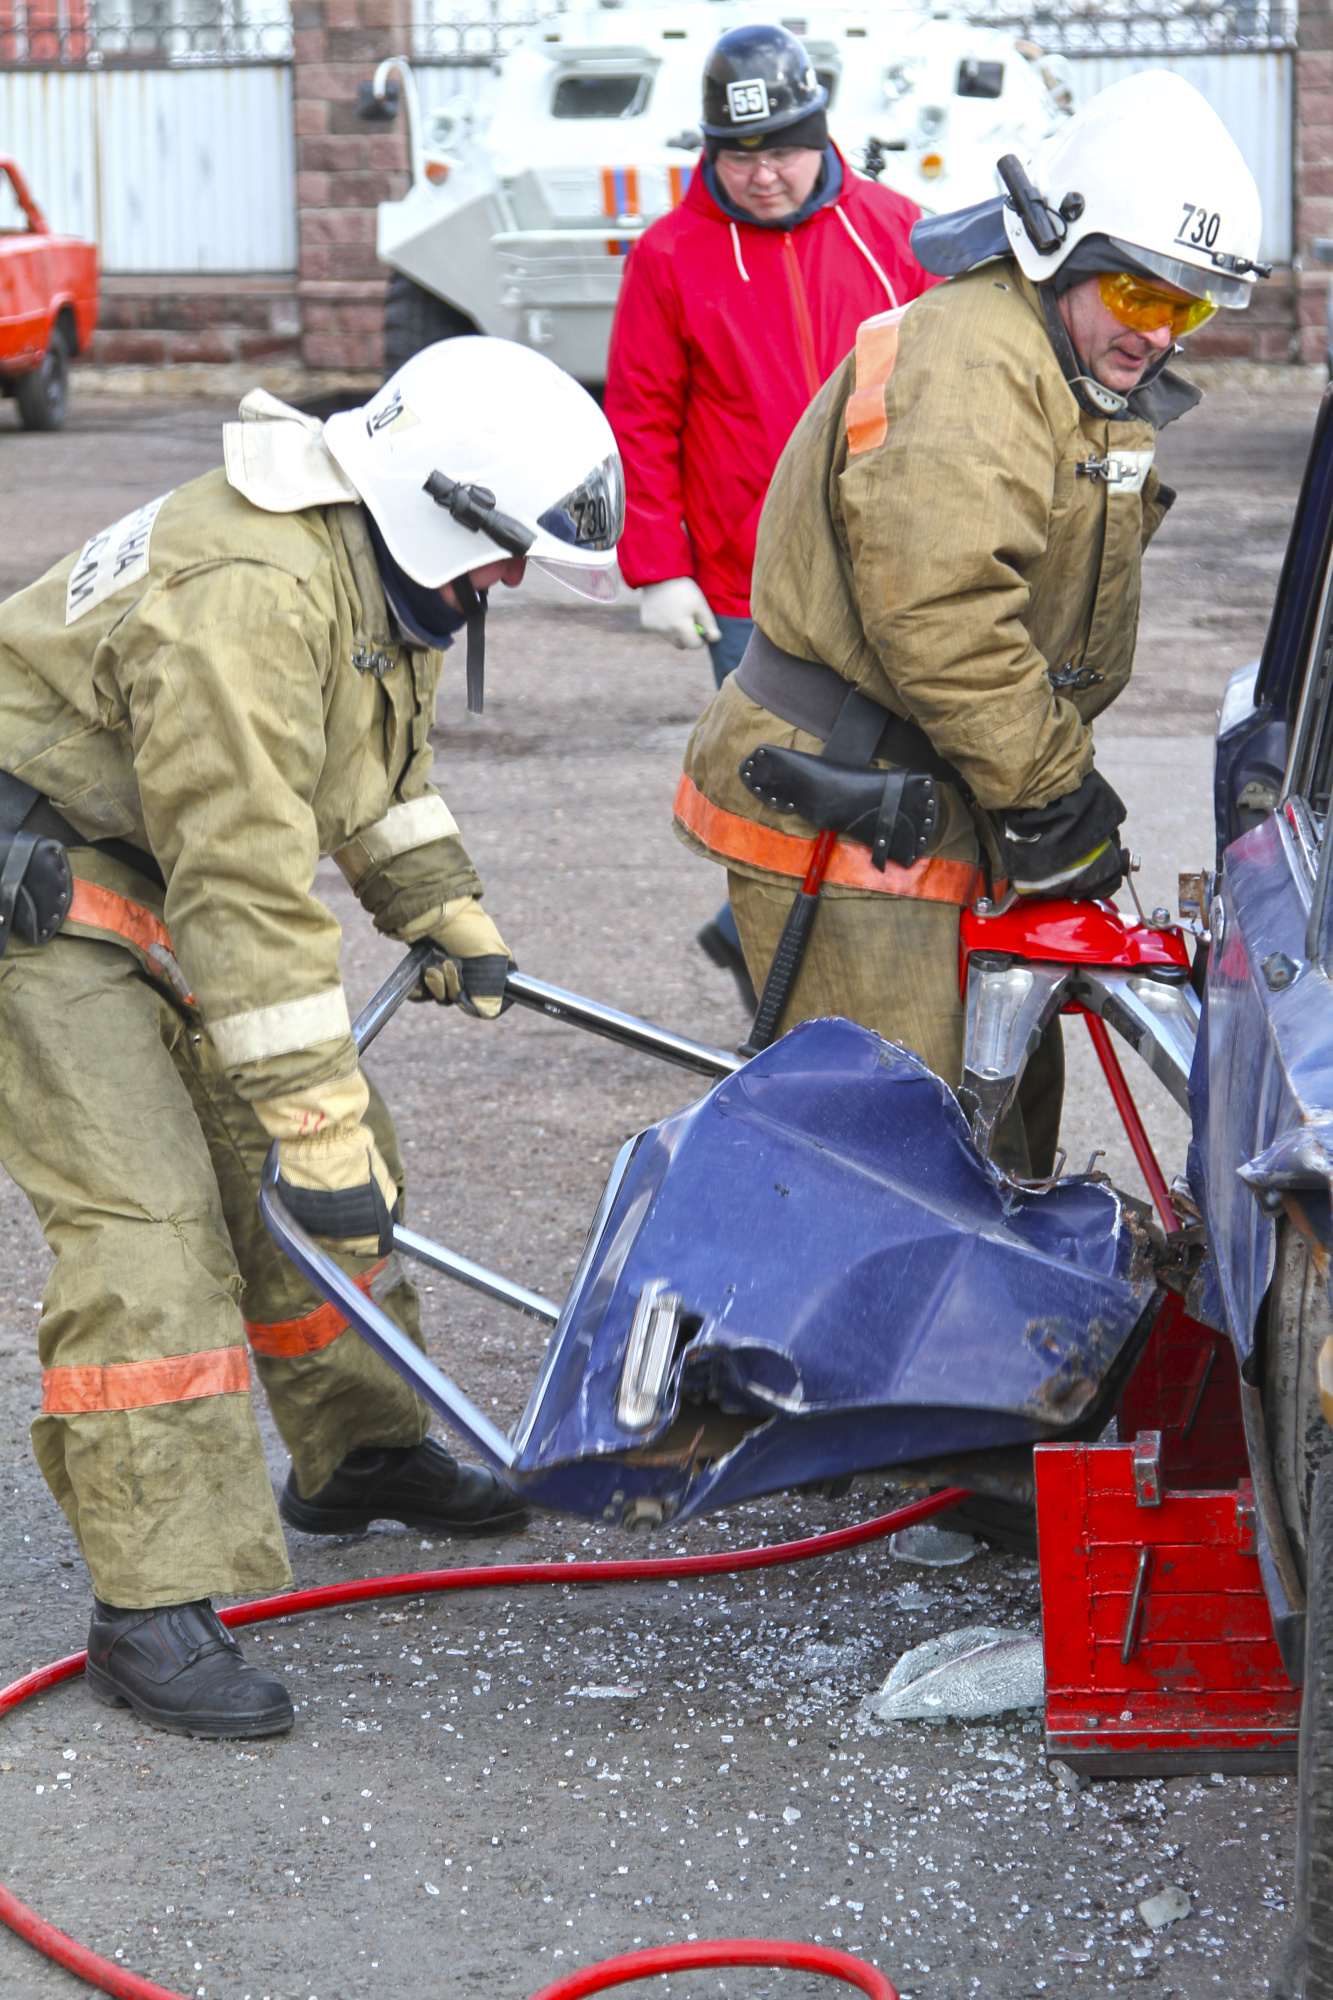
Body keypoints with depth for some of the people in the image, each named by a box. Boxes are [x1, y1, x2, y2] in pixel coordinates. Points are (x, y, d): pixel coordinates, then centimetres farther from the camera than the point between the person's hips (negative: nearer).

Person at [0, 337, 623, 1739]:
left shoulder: (376, 571, 1)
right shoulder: (250, 594, -32)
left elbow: (388, 764, 22)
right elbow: (247, 884, -34)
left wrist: (449, 917, 17)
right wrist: (318, 1124, -33)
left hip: (160, 876, 10)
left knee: (308, 1158, 14)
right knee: (145, 1218, -17)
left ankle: (359, 1454, 33)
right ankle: (152, 1609, -15)